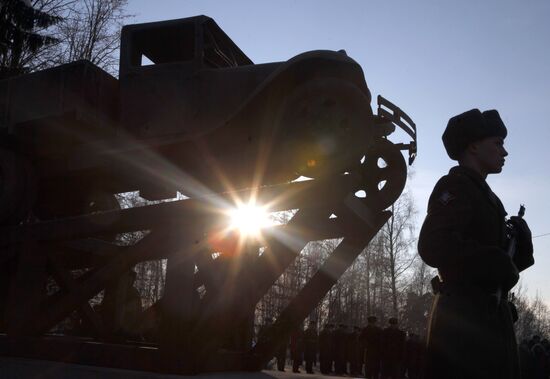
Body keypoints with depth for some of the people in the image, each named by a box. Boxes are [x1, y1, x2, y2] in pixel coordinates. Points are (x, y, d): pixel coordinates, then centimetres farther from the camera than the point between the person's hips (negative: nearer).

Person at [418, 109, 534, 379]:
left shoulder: (481, 193, 22)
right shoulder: (455, 186, -8)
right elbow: (434, 247, -24)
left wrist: (518, 245, 0)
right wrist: (498, 263, -15)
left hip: (487, 315, 10)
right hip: (465, 315, -10)